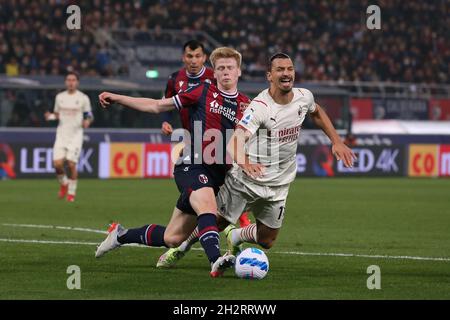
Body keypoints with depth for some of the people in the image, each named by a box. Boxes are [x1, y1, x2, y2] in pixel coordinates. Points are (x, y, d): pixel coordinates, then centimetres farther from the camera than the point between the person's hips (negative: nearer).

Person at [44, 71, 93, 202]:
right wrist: (50, 116, -3)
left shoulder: (83, 98, 0)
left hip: (76, 135, -3)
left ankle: (71, 192, 6)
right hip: (61, 134, 3)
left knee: (71, 164, -10)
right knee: (57, 163, -9)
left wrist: (87, 121, -16)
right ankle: (63, 184, 21)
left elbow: (89, 115, 6)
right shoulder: (60, 97, 8)